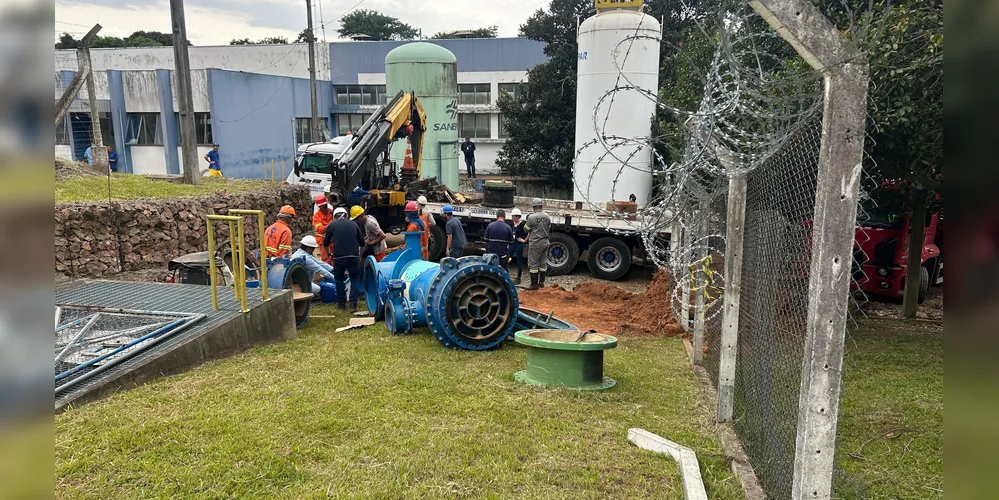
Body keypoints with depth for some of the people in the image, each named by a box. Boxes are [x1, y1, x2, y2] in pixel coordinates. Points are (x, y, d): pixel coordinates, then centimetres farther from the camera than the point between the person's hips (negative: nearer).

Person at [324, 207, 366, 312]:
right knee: (355, 279, 13)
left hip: (339, 257, -1)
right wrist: (360, 255, 32)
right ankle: (353, 304, 2)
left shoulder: (332, 226, 6)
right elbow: (362, 242, 14)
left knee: (339, 279, 19)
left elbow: (326, 243, 15)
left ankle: (341, 303, 22)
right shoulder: (353, 224, 11)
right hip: (354, 257, 1)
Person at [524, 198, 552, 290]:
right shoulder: (547, 217, 3)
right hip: (545, 242, 6)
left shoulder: (532, 217, -16)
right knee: (543, 263, 15)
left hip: (535, 244, -6)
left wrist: (525, 223, 11)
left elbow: (526, 229, -6)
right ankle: (541, 282, 23)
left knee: (533, 264, -1)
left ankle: (534, 284, -1)